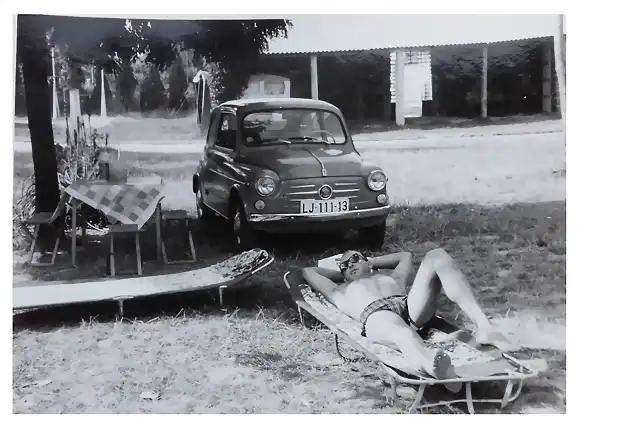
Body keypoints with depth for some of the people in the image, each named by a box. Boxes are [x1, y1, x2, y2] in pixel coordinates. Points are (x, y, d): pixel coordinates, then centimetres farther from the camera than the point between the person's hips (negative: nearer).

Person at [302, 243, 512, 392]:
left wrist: (372, 262, 58)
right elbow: (308, 271, 41)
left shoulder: (391, 279, 45)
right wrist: (341, 273, 51)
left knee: (437, 256, -19)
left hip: (413, 307, 4)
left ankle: (483, 327, -37)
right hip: (375, 314, -4)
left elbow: (405, 256, 58)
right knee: (404, 334, -43)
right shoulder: (342, 292, 38)